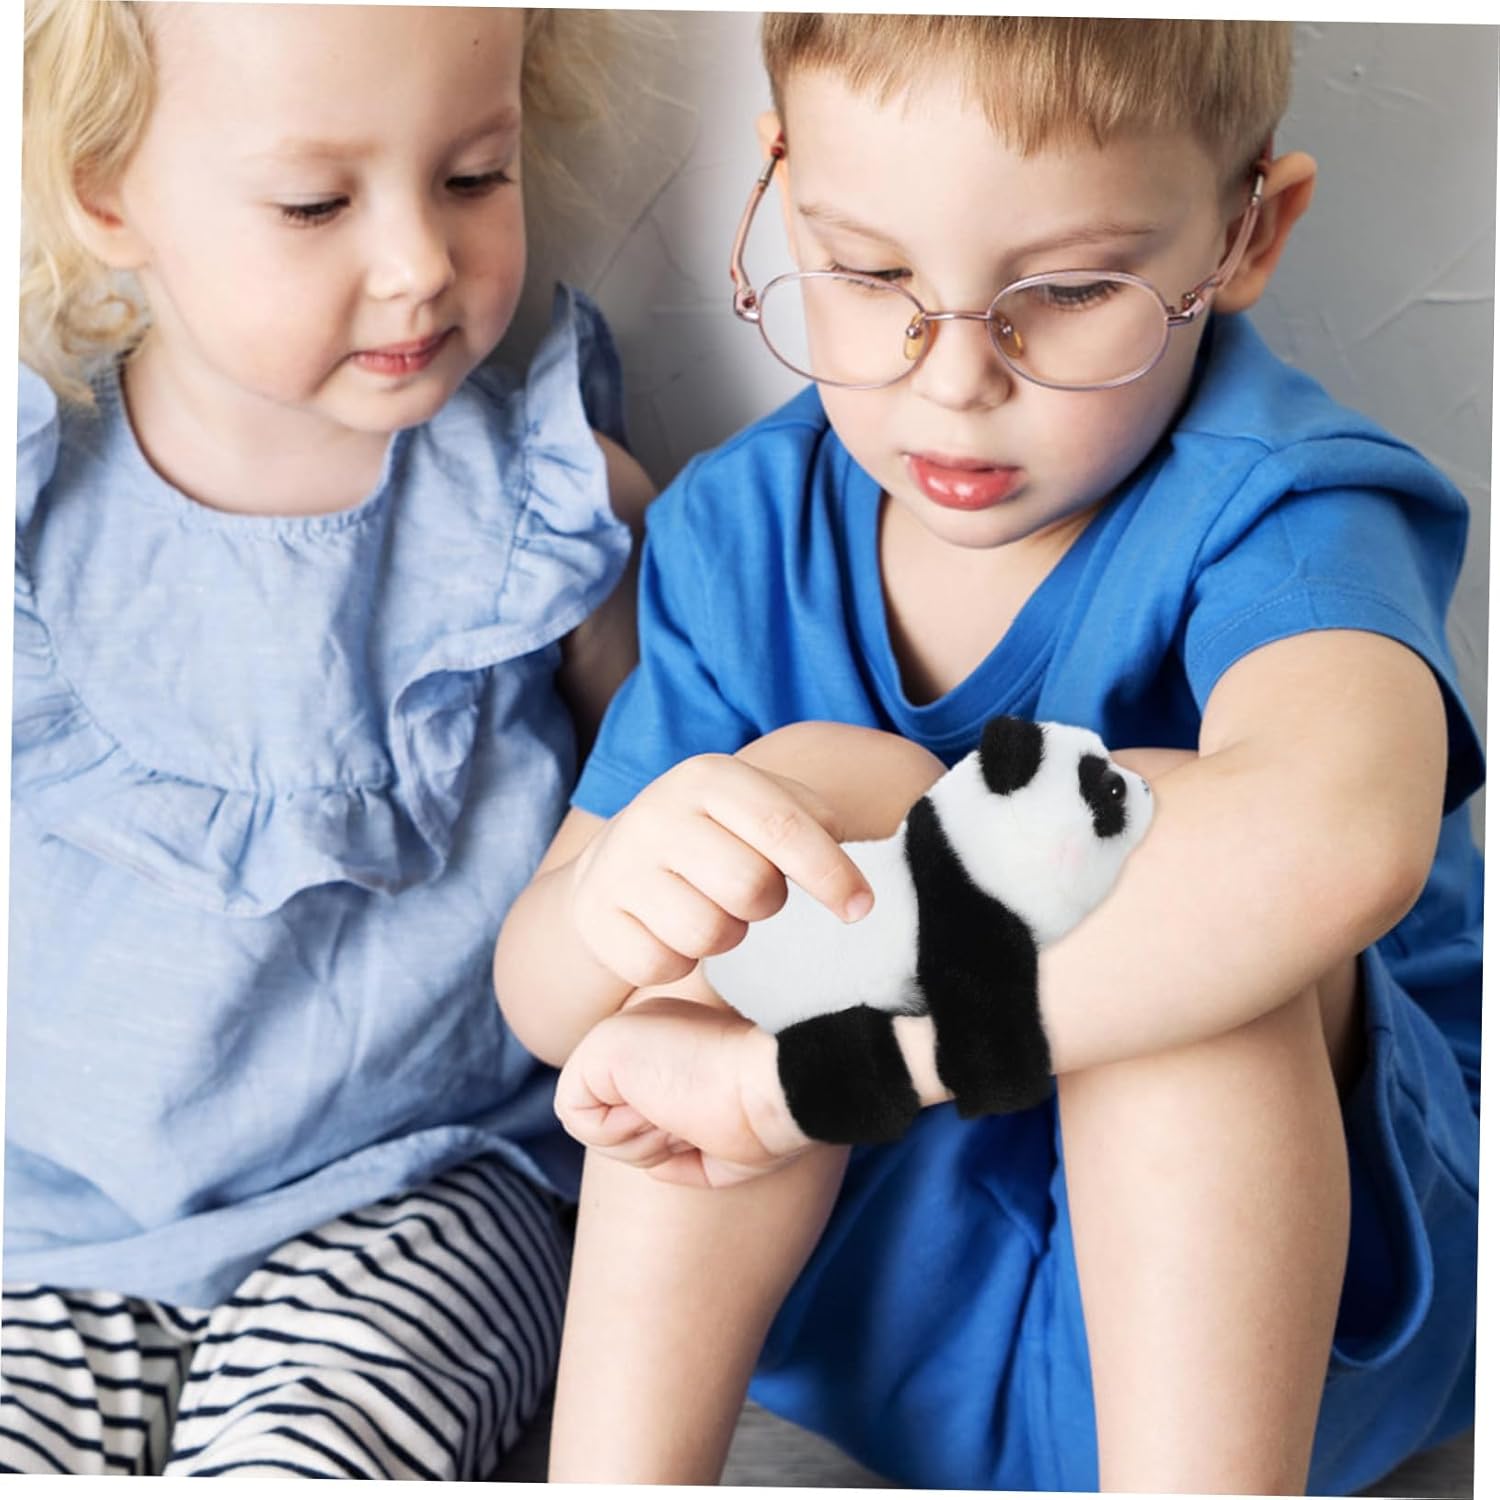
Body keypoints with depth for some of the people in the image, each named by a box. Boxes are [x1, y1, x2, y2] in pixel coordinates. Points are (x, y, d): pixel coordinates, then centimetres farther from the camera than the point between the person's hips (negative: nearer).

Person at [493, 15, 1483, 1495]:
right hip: (878, 1269, 4)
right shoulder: (744, 530, -4)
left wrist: (795, 1061, -41)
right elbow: (538, 999, -7)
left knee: (1147, 849, -31)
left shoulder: (1270, 504, -19)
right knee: (814, 783, -23)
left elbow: (1333, 838, -45)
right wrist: (606, 906, -32)